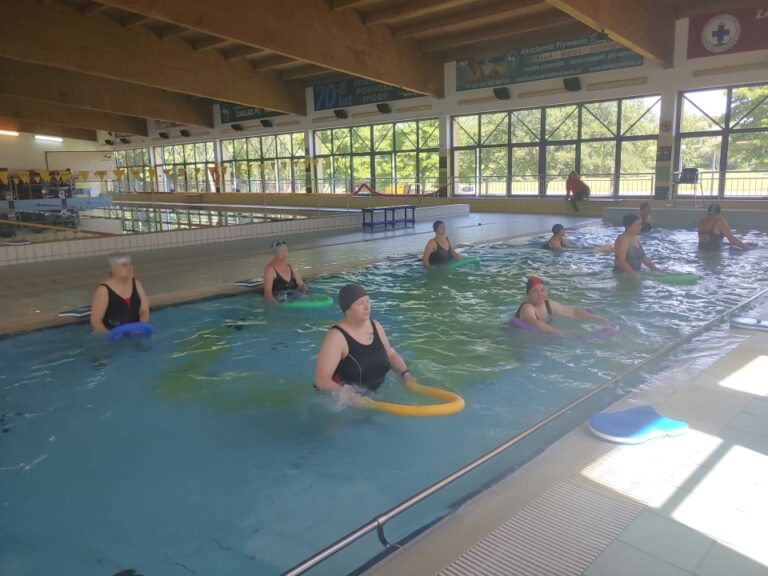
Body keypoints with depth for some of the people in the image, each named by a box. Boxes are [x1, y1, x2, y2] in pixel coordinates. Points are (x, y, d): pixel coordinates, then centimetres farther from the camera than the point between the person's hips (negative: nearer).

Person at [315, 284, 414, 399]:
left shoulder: (375, 326, 3)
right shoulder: (337, 336, -18)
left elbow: (391, 354, 18)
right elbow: (322, 380, -21)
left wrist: (406, 373, 2)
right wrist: (350, 396, -30)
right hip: (344, 399, -6)